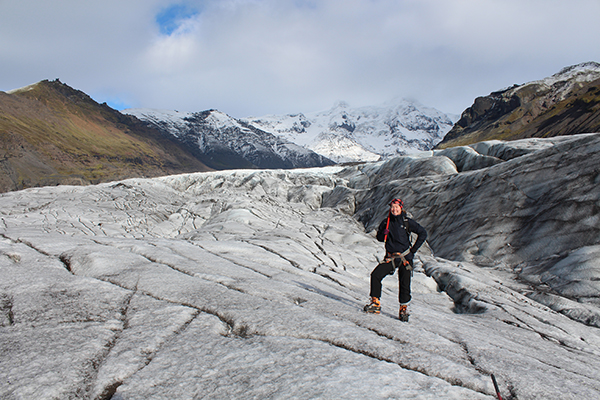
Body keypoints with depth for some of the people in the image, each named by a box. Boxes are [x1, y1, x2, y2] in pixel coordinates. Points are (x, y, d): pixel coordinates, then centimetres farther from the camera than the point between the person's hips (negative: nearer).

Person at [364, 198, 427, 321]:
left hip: (405, 257, -2)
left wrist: (414, 249, -1)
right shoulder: (386, 222, 6)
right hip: (390, 257, 2)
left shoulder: (407, 222, -2)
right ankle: (375, 303, -3)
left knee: (404, 283, -3)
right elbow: (379, 237, 13)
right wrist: (383, 233, -11)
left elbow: (423, 233, 3)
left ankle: (404, 308, 15)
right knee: (375, 275, -13)